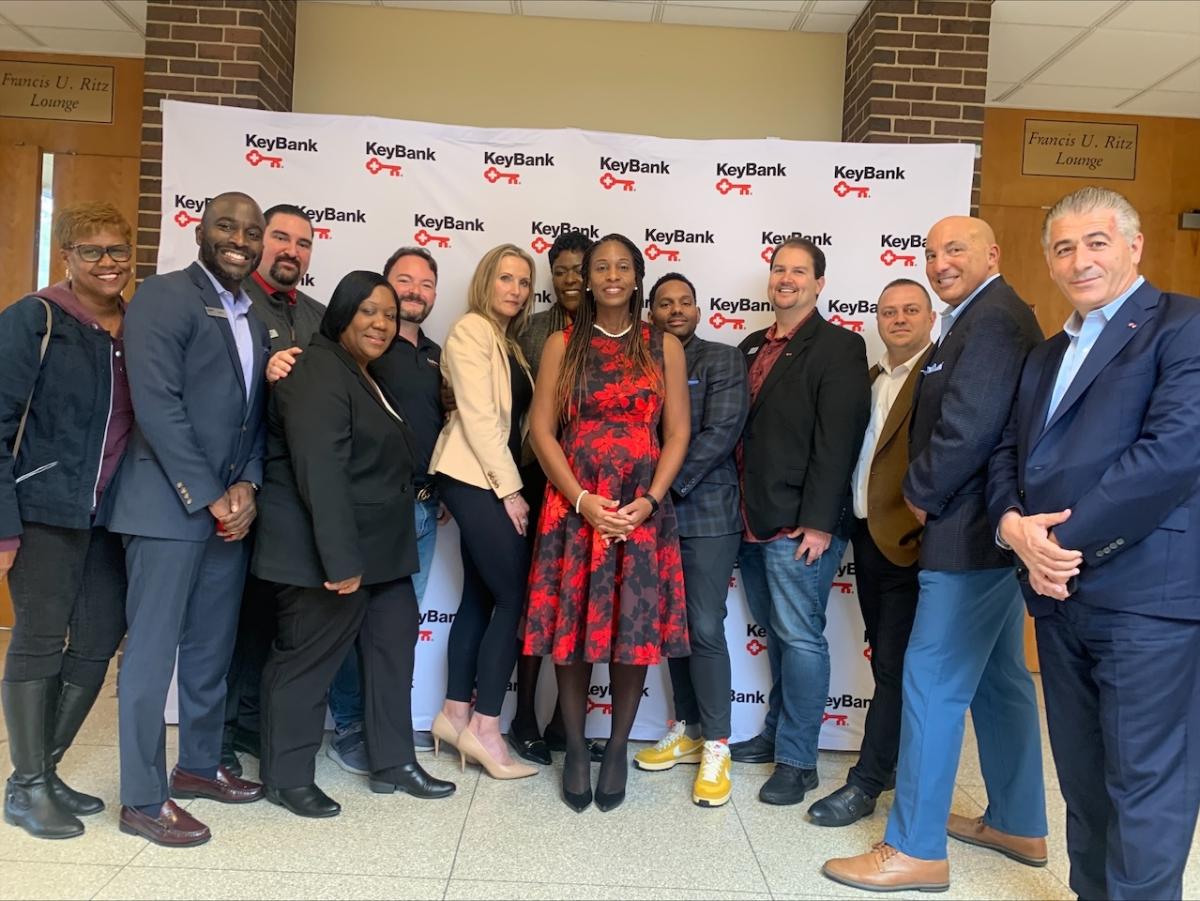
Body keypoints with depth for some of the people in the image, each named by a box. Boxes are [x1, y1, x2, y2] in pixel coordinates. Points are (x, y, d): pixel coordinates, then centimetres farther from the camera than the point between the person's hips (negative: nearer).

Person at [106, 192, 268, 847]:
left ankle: (198, 765, 31)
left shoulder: (255, 316, 14)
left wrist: (245, 487, -3)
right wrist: (207, 497, -15)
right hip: (169, 505, -7)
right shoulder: (163, 296, -7)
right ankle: (142, 799, 12)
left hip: (229, 506, 7)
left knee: (213, 649, 15)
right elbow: (157, 405, -15)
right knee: (152, 652, 1)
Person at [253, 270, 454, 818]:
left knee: (394, 648, 13)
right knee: (307, 659, 2)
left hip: (381, 549, 10)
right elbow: (320, 473, -24)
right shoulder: (318, 374, -15)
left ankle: (393, 763, 24)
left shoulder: (370, 377, 16)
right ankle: (287, 777, 17)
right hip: (328, 551, -10)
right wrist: (341, 558, -28)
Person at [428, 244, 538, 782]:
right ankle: (485, 728, -2)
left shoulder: (508, 342, 19)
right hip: (475, 479, -9)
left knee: (481, 597, 10)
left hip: (493, 480, 9)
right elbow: (477, 417, -16)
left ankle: (455, 714, 19)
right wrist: (510, 489, -17)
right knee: (515, 596, -9)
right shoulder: (472, 331, -7)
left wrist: (511, 485, 5)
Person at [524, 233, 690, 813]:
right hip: (574, 504, 0)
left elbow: (677, 432, 3)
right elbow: (541, 429, 0)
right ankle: (575, 749, 20)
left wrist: (649, 500, -10)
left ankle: (618, 748, 21)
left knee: (635, 630, 2)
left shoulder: (664, 346, 7)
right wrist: (582, 500, -11)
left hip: (643, 509, 0)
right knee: (571, 627, 3)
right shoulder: (562, 344, 6)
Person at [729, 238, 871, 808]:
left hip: (799, 524, -7)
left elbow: (837, 441, -14)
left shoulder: (838, 348, -6)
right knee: (776, 632, 18)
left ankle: (797, 760, 12)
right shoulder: (752, 348, 15)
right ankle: (777, 732, 33)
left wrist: (818, 522, -18)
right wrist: (740, 508, 9)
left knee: (800, 638, 0)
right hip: (753, 520, 7)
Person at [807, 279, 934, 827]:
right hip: (866, 535, 8)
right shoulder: (869, 379, 16)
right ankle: (902, 759, 32)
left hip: (907, 540, -8)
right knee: (885, 658, 16)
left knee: (894, 664, 0)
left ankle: (865, 783, 8)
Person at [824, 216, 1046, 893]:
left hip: (971, 535, -11)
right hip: (992, 530, 11)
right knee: (1001, 680, 18)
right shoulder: (982, 318, 17)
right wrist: (929, 495, 4)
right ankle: (1018, 825, 32)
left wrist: (922, 494, -10)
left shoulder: (993, 319, -16)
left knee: (932, 684, -5)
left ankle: (915, 850, 6)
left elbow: (968, 427, -24)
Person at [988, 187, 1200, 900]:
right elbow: (1009, 454, 14)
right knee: (1083, 781, 17)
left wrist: (1067, 540, -15)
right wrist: (1014, 523, -7)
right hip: (1059, 592, 8)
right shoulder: (1046, 355, 20)